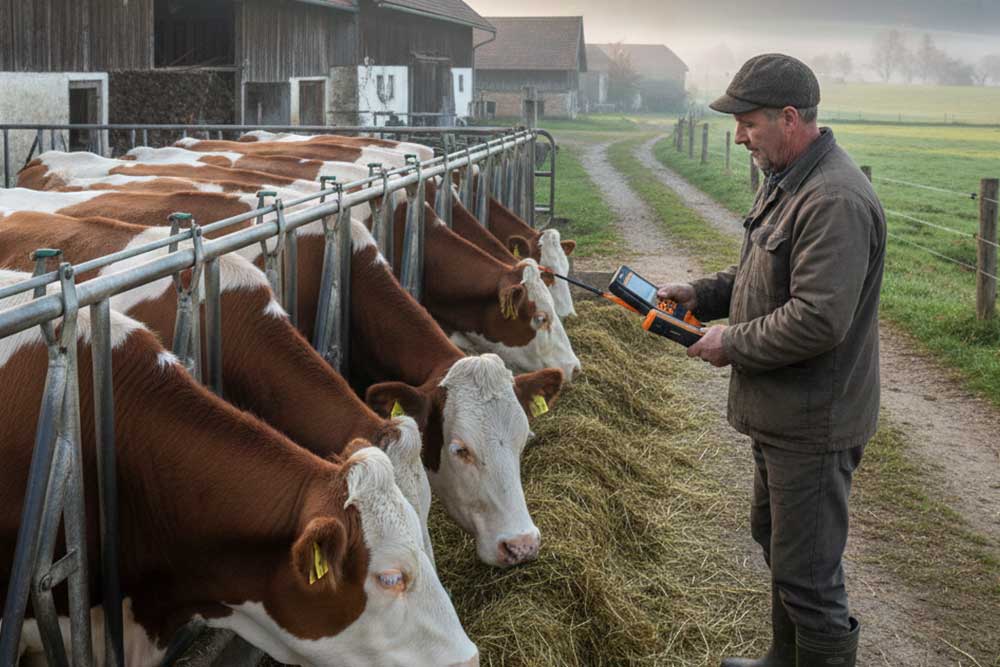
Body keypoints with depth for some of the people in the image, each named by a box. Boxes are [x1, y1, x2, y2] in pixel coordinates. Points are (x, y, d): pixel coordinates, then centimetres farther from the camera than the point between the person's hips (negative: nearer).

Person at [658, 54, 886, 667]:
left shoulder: (835, 201, -26)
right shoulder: (786, 181, 9)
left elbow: (819, 320, -30)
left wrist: (734, 343, -17)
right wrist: (702, 294, 6)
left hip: (813, 423, -11)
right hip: (781, 411, 11)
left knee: (807, 573, -1)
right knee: (776, 538, 26)